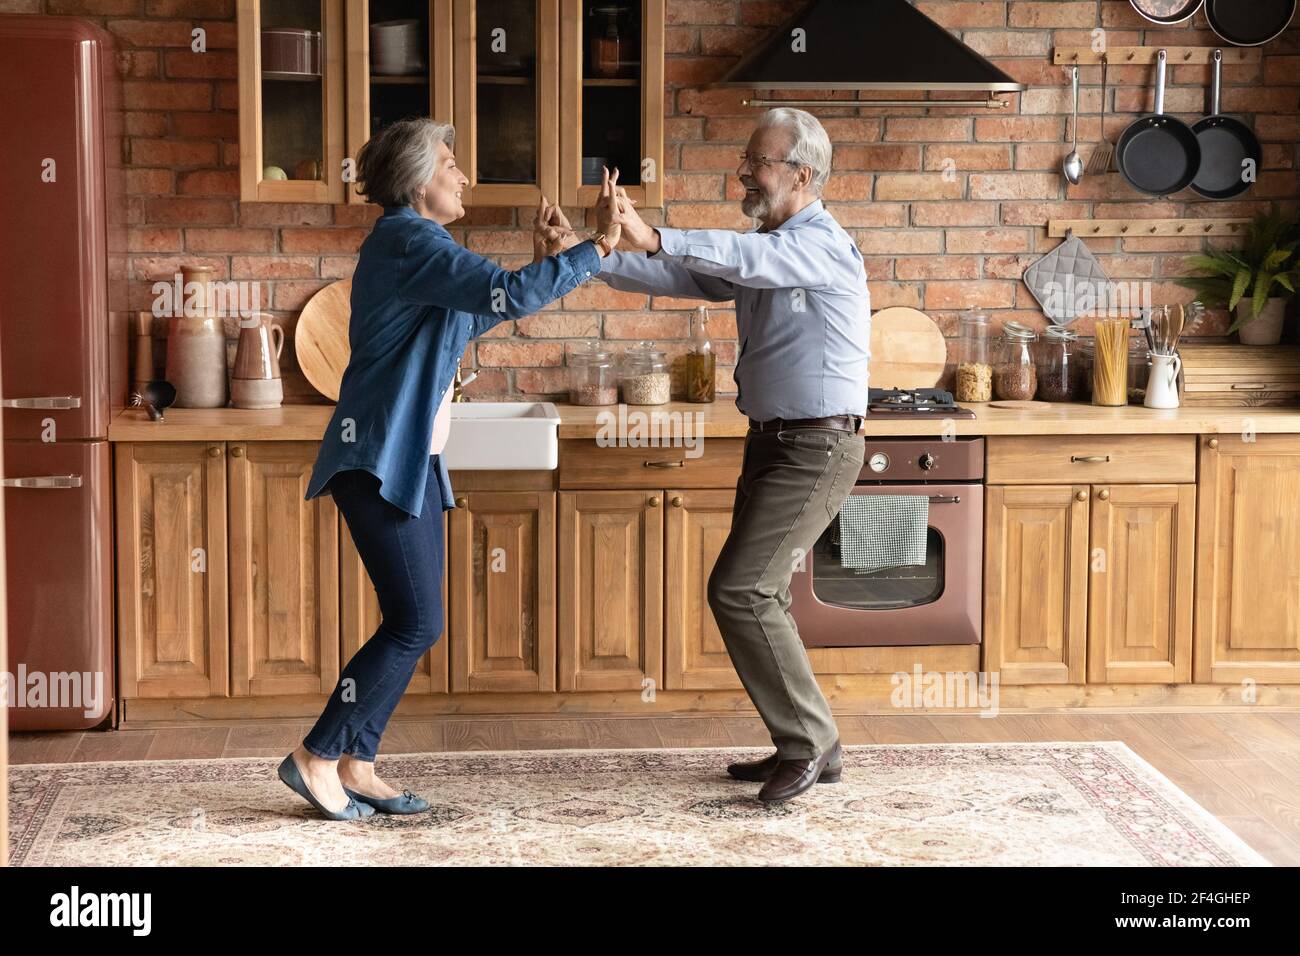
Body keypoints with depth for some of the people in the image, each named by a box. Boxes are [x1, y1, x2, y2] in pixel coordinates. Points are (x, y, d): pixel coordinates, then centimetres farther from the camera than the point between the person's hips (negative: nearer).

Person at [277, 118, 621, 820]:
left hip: (413, 461, 10)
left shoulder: (410, 243, 17)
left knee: (414, 623, 9)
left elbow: (469, 320, 26)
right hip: (379, 461, -10)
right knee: (416, 623, -9)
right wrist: (598, 249, -19)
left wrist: (541, 262, 20)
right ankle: (316, 757, 1)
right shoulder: (409, 241, -15)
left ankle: (355, 767, 14)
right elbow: (508, 296, -26)